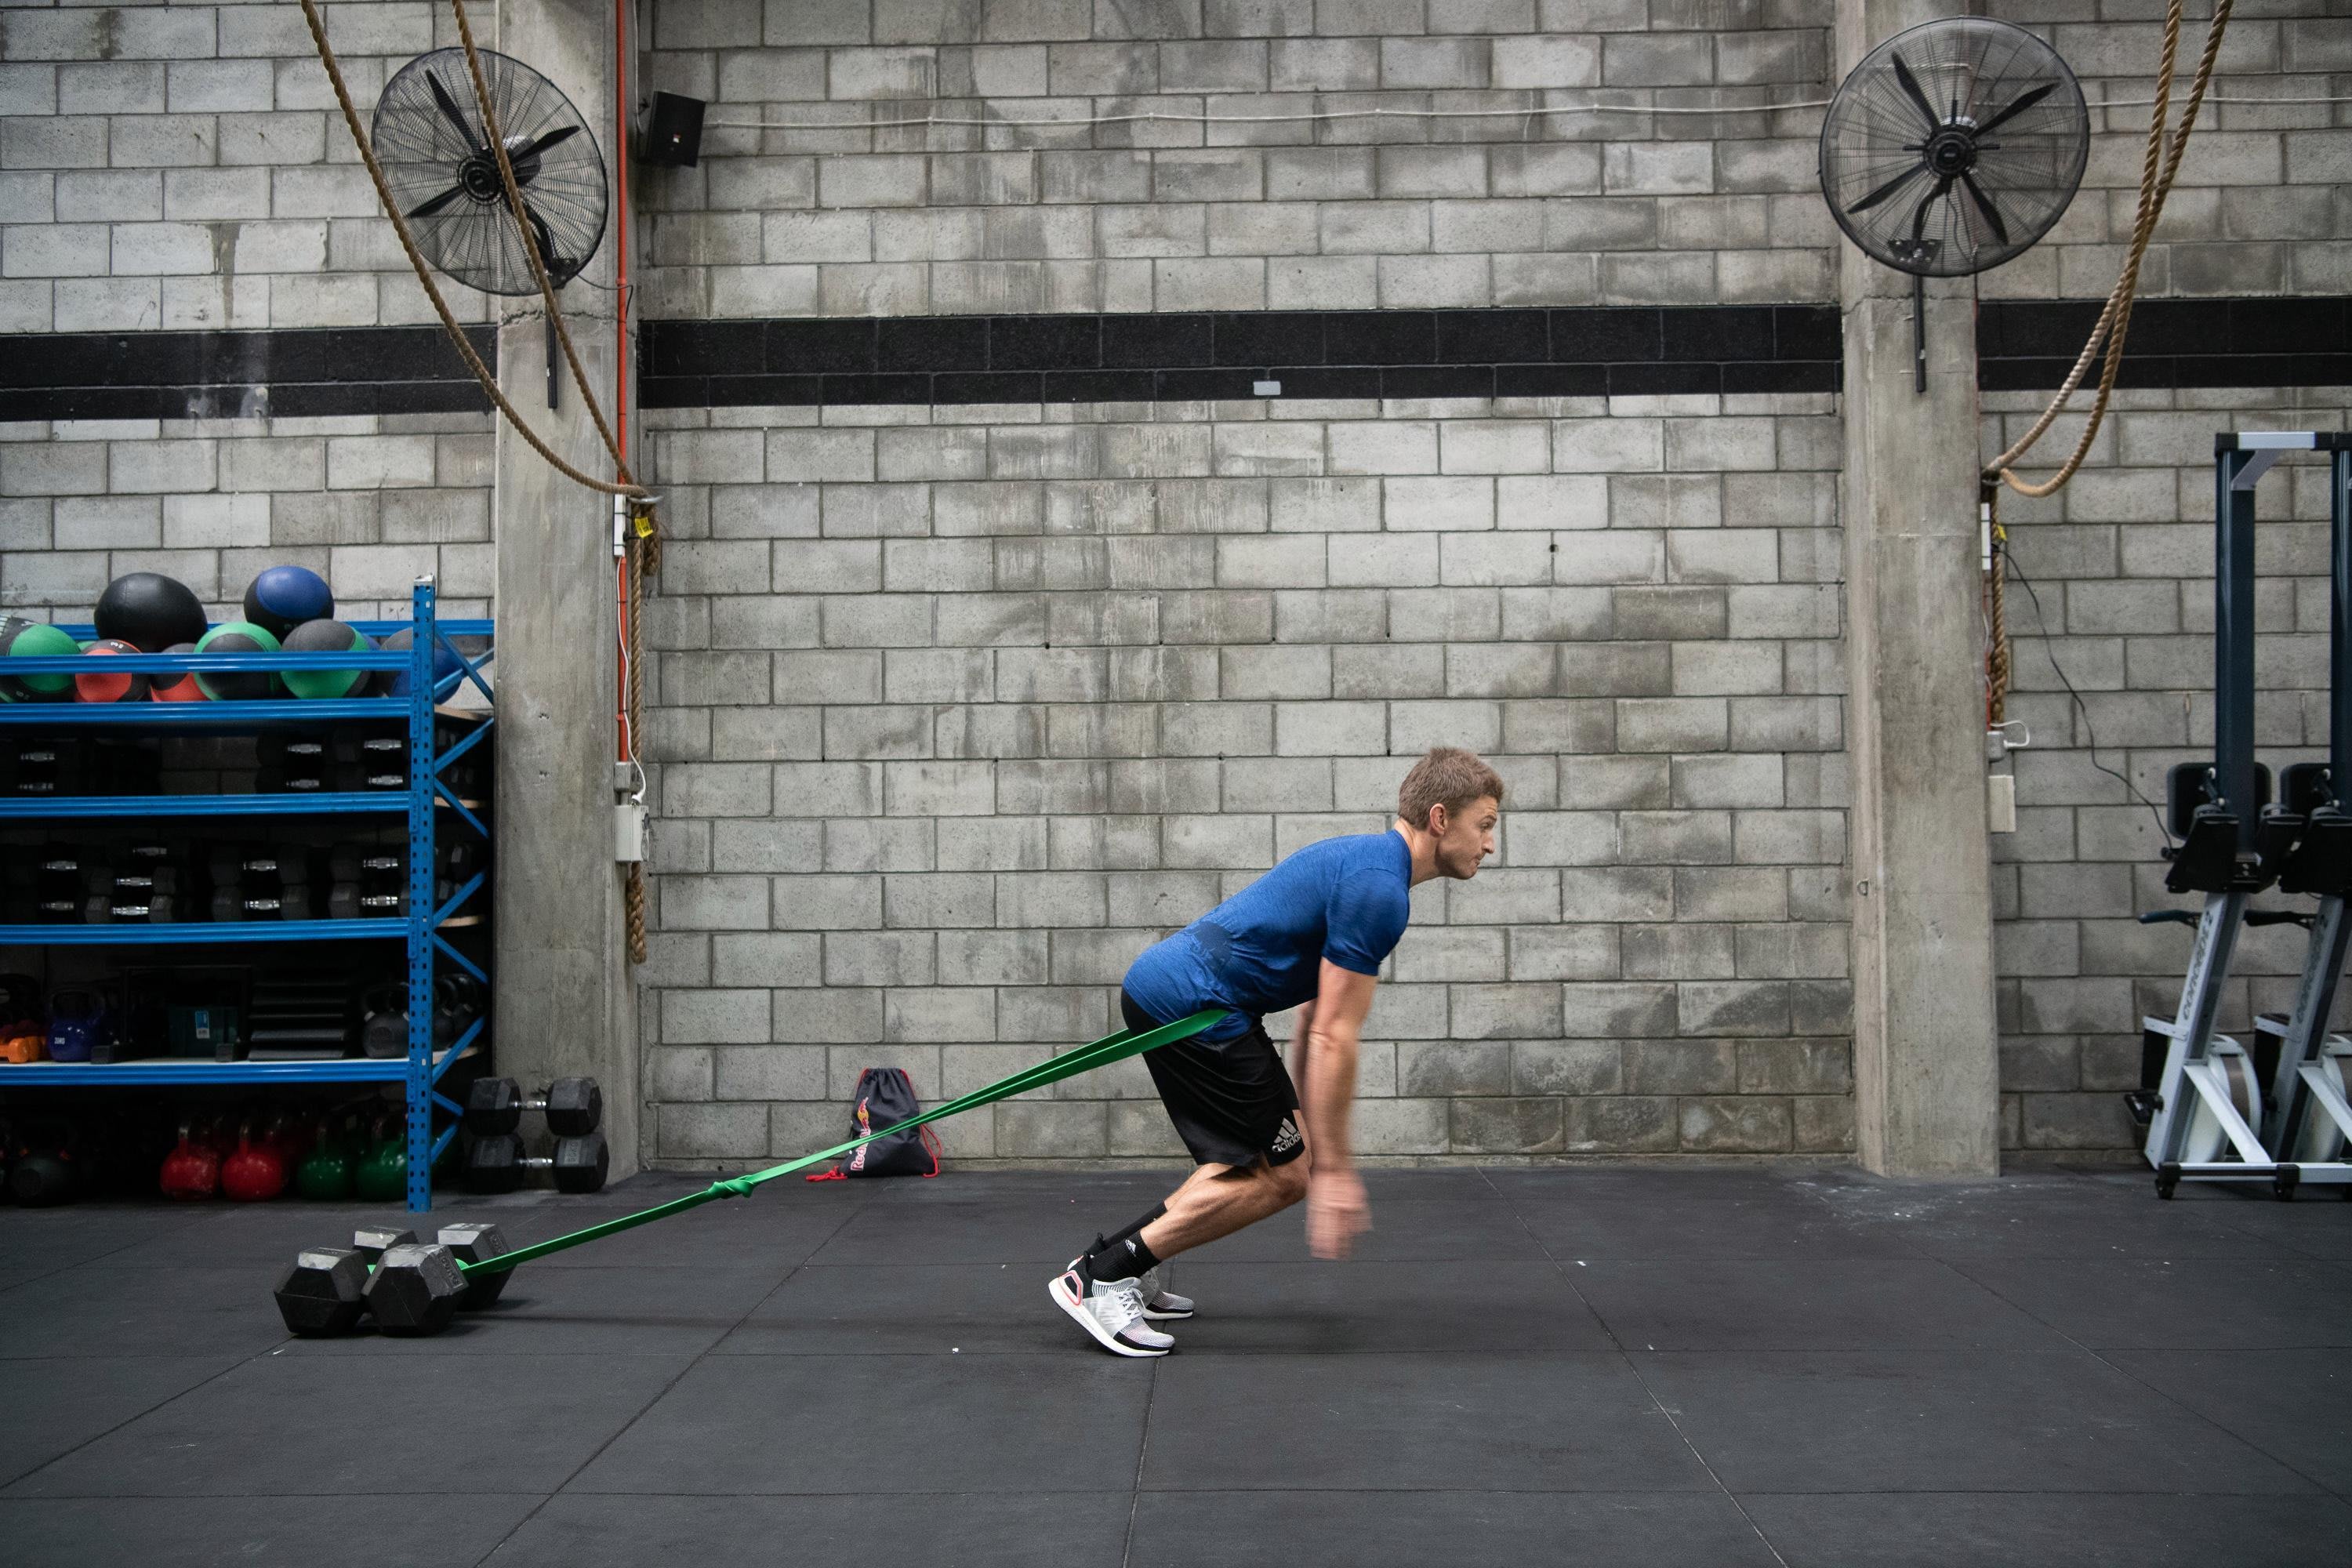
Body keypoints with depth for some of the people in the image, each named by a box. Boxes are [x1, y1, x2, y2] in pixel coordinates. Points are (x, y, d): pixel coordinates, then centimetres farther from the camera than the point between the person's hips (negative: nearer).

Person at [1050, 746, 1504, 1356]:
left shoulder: (1363, 862, 17)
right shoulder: (1377, 891, -15)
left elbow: (1318, 1016, 24)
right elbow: (1334, 1038, -18)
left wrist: (1309, 1127, 26)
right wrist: (1332, 1168, -14)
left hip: (1165, 987, 10)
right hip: (1189, 1007, -10)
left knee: (1269, 1158, 16)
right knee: (1281, 1175, -2)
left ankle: (1121, 1266, 17)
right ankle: (1099, 1278, -2)